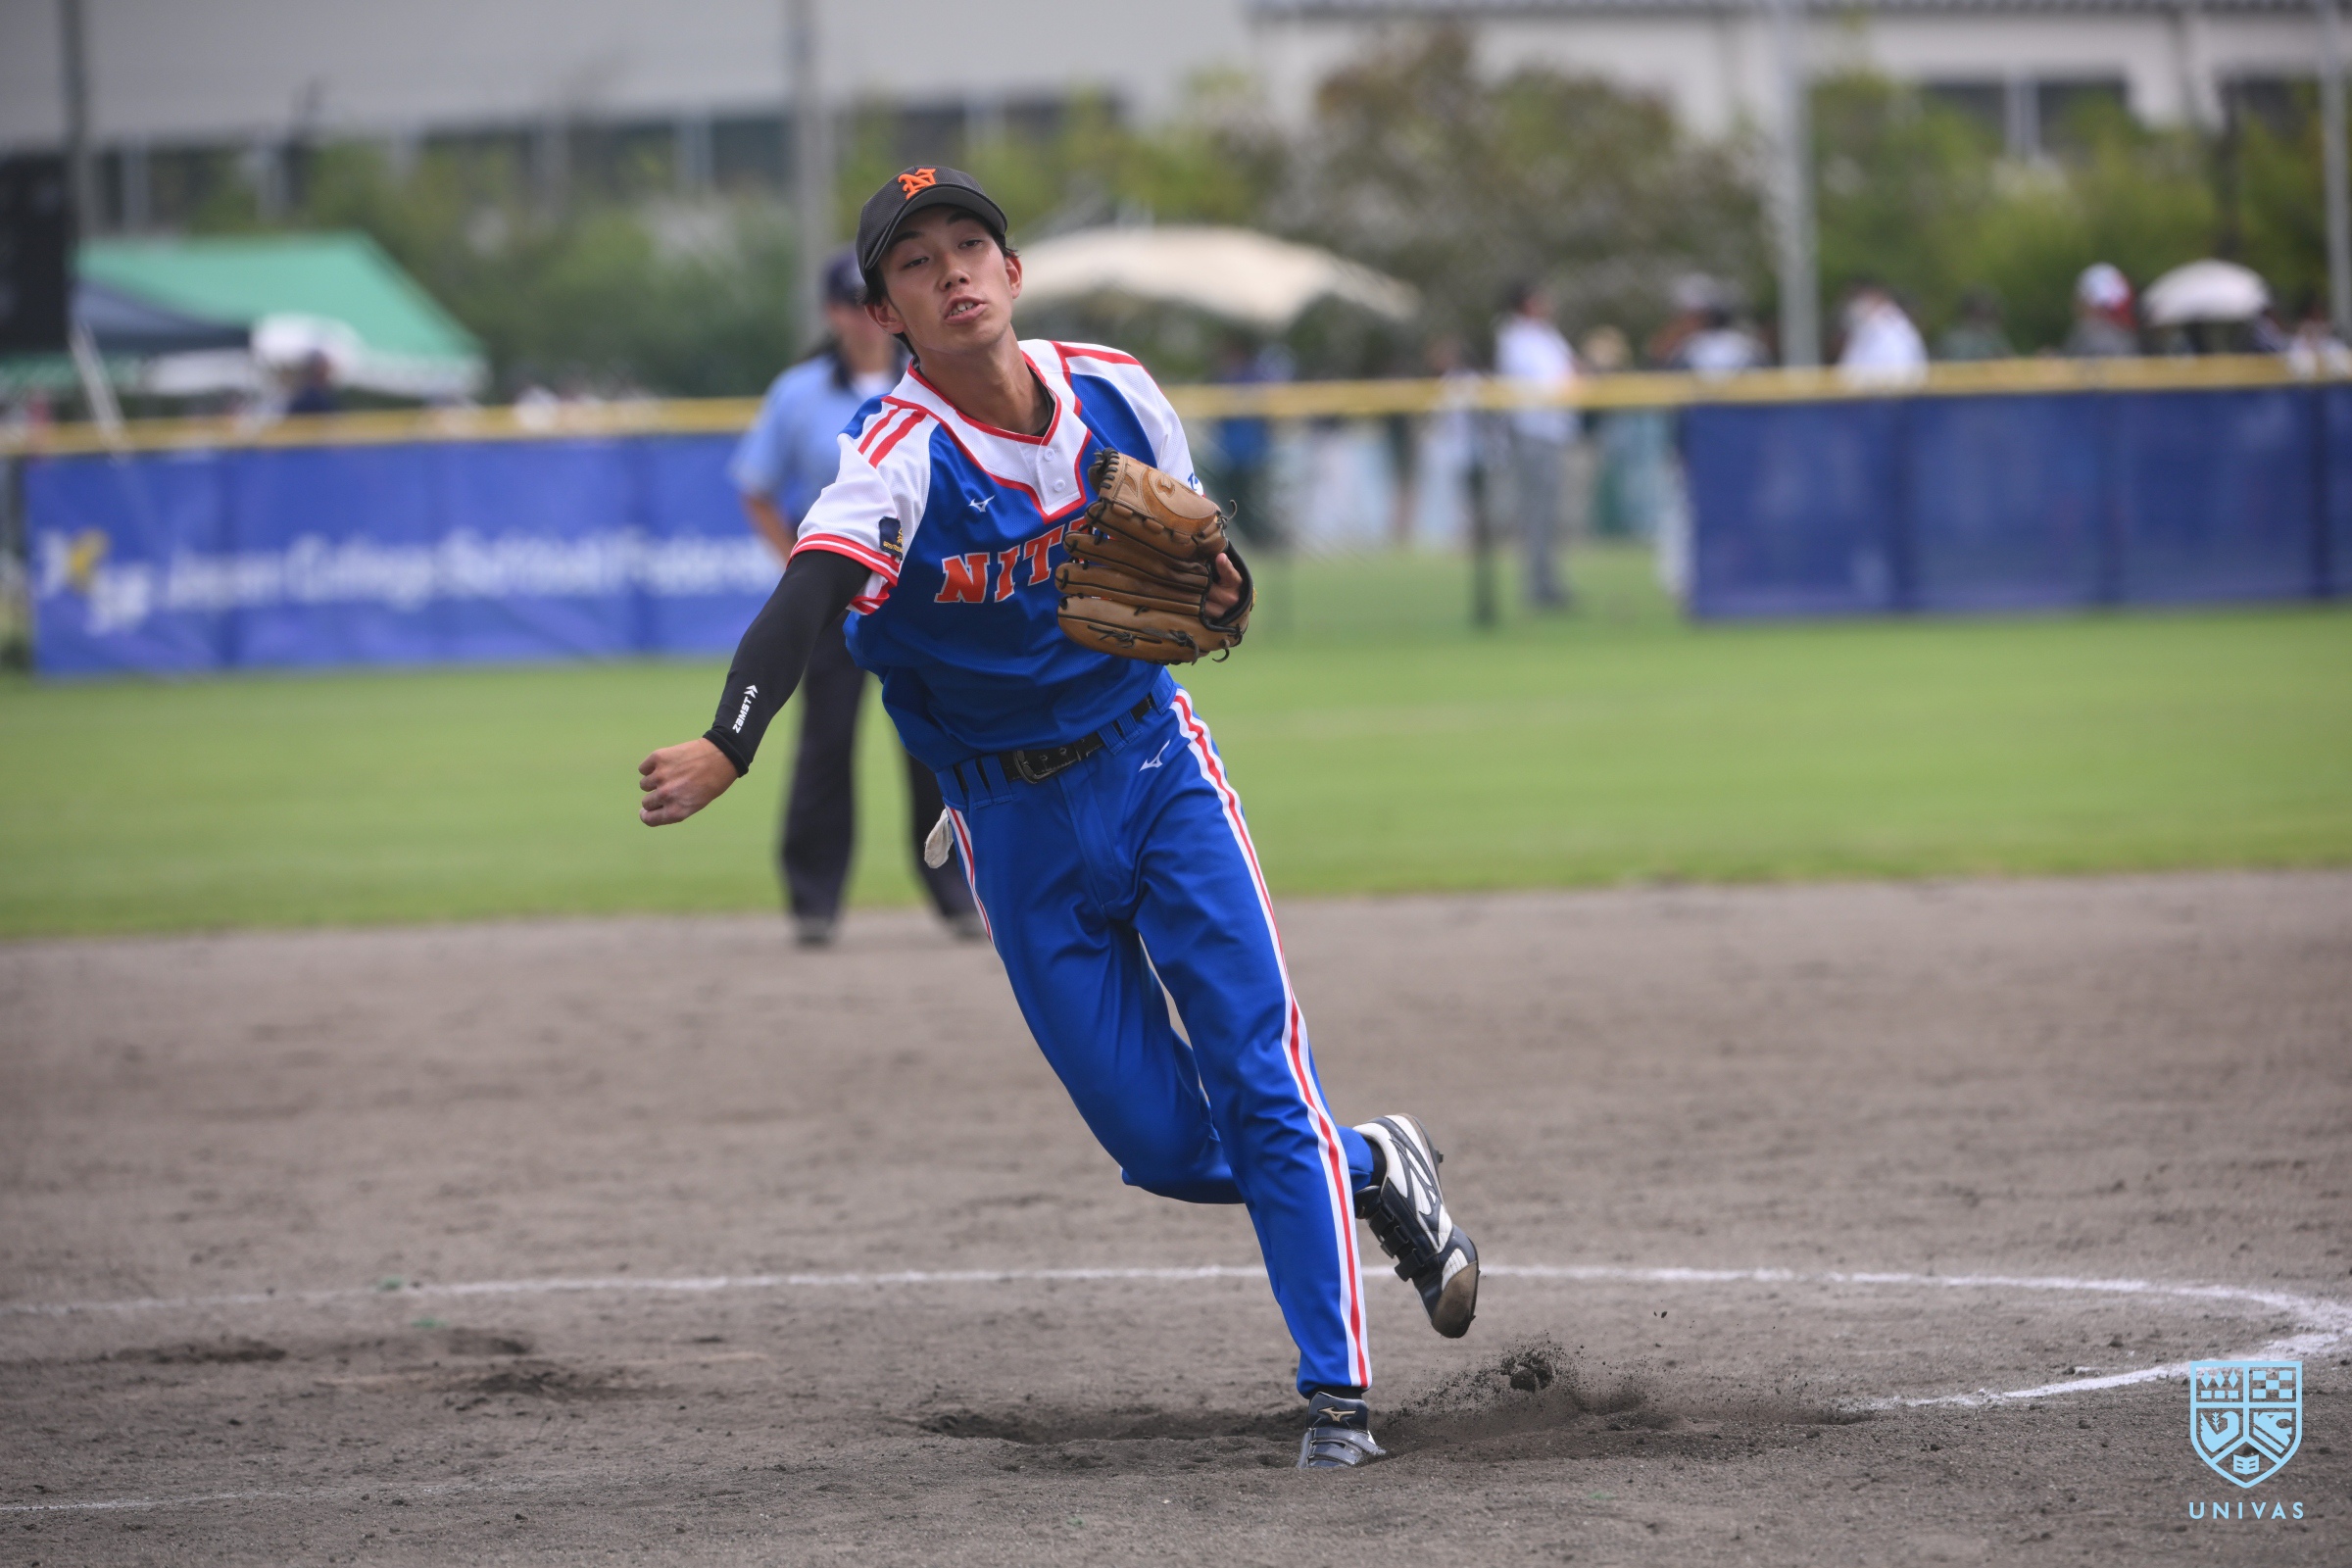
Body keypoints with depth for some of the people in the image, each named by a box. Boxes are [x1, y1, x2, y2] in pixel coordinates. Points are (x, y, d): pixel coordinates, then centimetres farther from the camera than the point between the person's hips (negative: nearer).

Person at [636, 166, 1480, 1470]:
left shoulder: (1112, 393, -6)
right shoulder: (900, 457, -19)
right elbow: (807, 597, -38)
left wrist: (1218, 594, -16)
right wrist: (725, 748, -56)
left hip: (1156, 765, 1)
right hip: (1015, 826, -1)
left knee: (1263, 1089, -8)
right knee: (1164, 1144, 1)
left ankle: (1336, 1393, 3)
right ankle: (1368, 1169, 30)